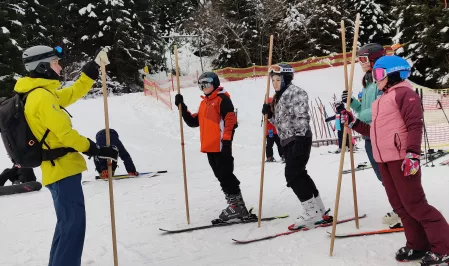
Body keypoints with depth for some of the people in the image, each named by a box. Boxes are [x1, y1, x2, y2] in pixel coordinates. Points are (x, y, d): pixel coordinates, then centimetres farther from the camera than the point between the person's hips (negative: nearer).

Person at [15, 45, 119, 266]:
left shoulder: (40, 93, 13)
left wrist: (94, 66, 19)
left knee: (67, 223, 21)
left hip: (58, 169, 11)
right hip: (63, 169, -11)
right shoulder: (42, 96, -17)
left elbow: (73, 92, 22)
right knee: (73, 224, -7)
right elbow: (64, 133, -21)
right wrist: (96, 150, -14)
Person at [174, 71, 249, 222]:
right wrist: (182, 107, 9)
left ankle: (237, 206, 1)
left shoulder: (222, 98, -6)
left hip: (221, 146, -9)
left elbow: (230, 120, -15)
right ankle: (236, 205, 19)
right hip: (210, 147, 9)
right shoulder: (204, 103, 20)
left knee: (226, 176, -7)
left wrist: (226, 140, -21)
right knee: (222, 177, 11)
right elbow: (193, 122, 19)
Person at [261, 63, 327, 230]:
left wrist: (300, 138, -25)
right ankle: (318, 209, 21)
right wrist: (269, 114, 6)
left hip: (299, 140, -10)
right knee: (299, 174, 11)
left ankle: (311, 212, -7)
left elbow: (302, 117, -18)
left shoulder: (296, 92, -9)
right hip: (288, 141, 10)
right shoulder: (279, 97, 19)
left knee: (293, 175, -14)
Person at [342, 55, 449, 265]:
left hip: (402, 159, -9)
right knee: (400, 205, 11)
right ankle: (418, 245, 20)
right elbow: (376, 132, 24)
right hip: (383, 160, 10)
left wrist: (412, 153, -26)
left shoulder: (404, 93, -7)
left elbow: (414, 125, -18)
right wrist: (353, 123, 18)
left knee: (415, 204, -8)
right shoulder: (381, 100, 21)